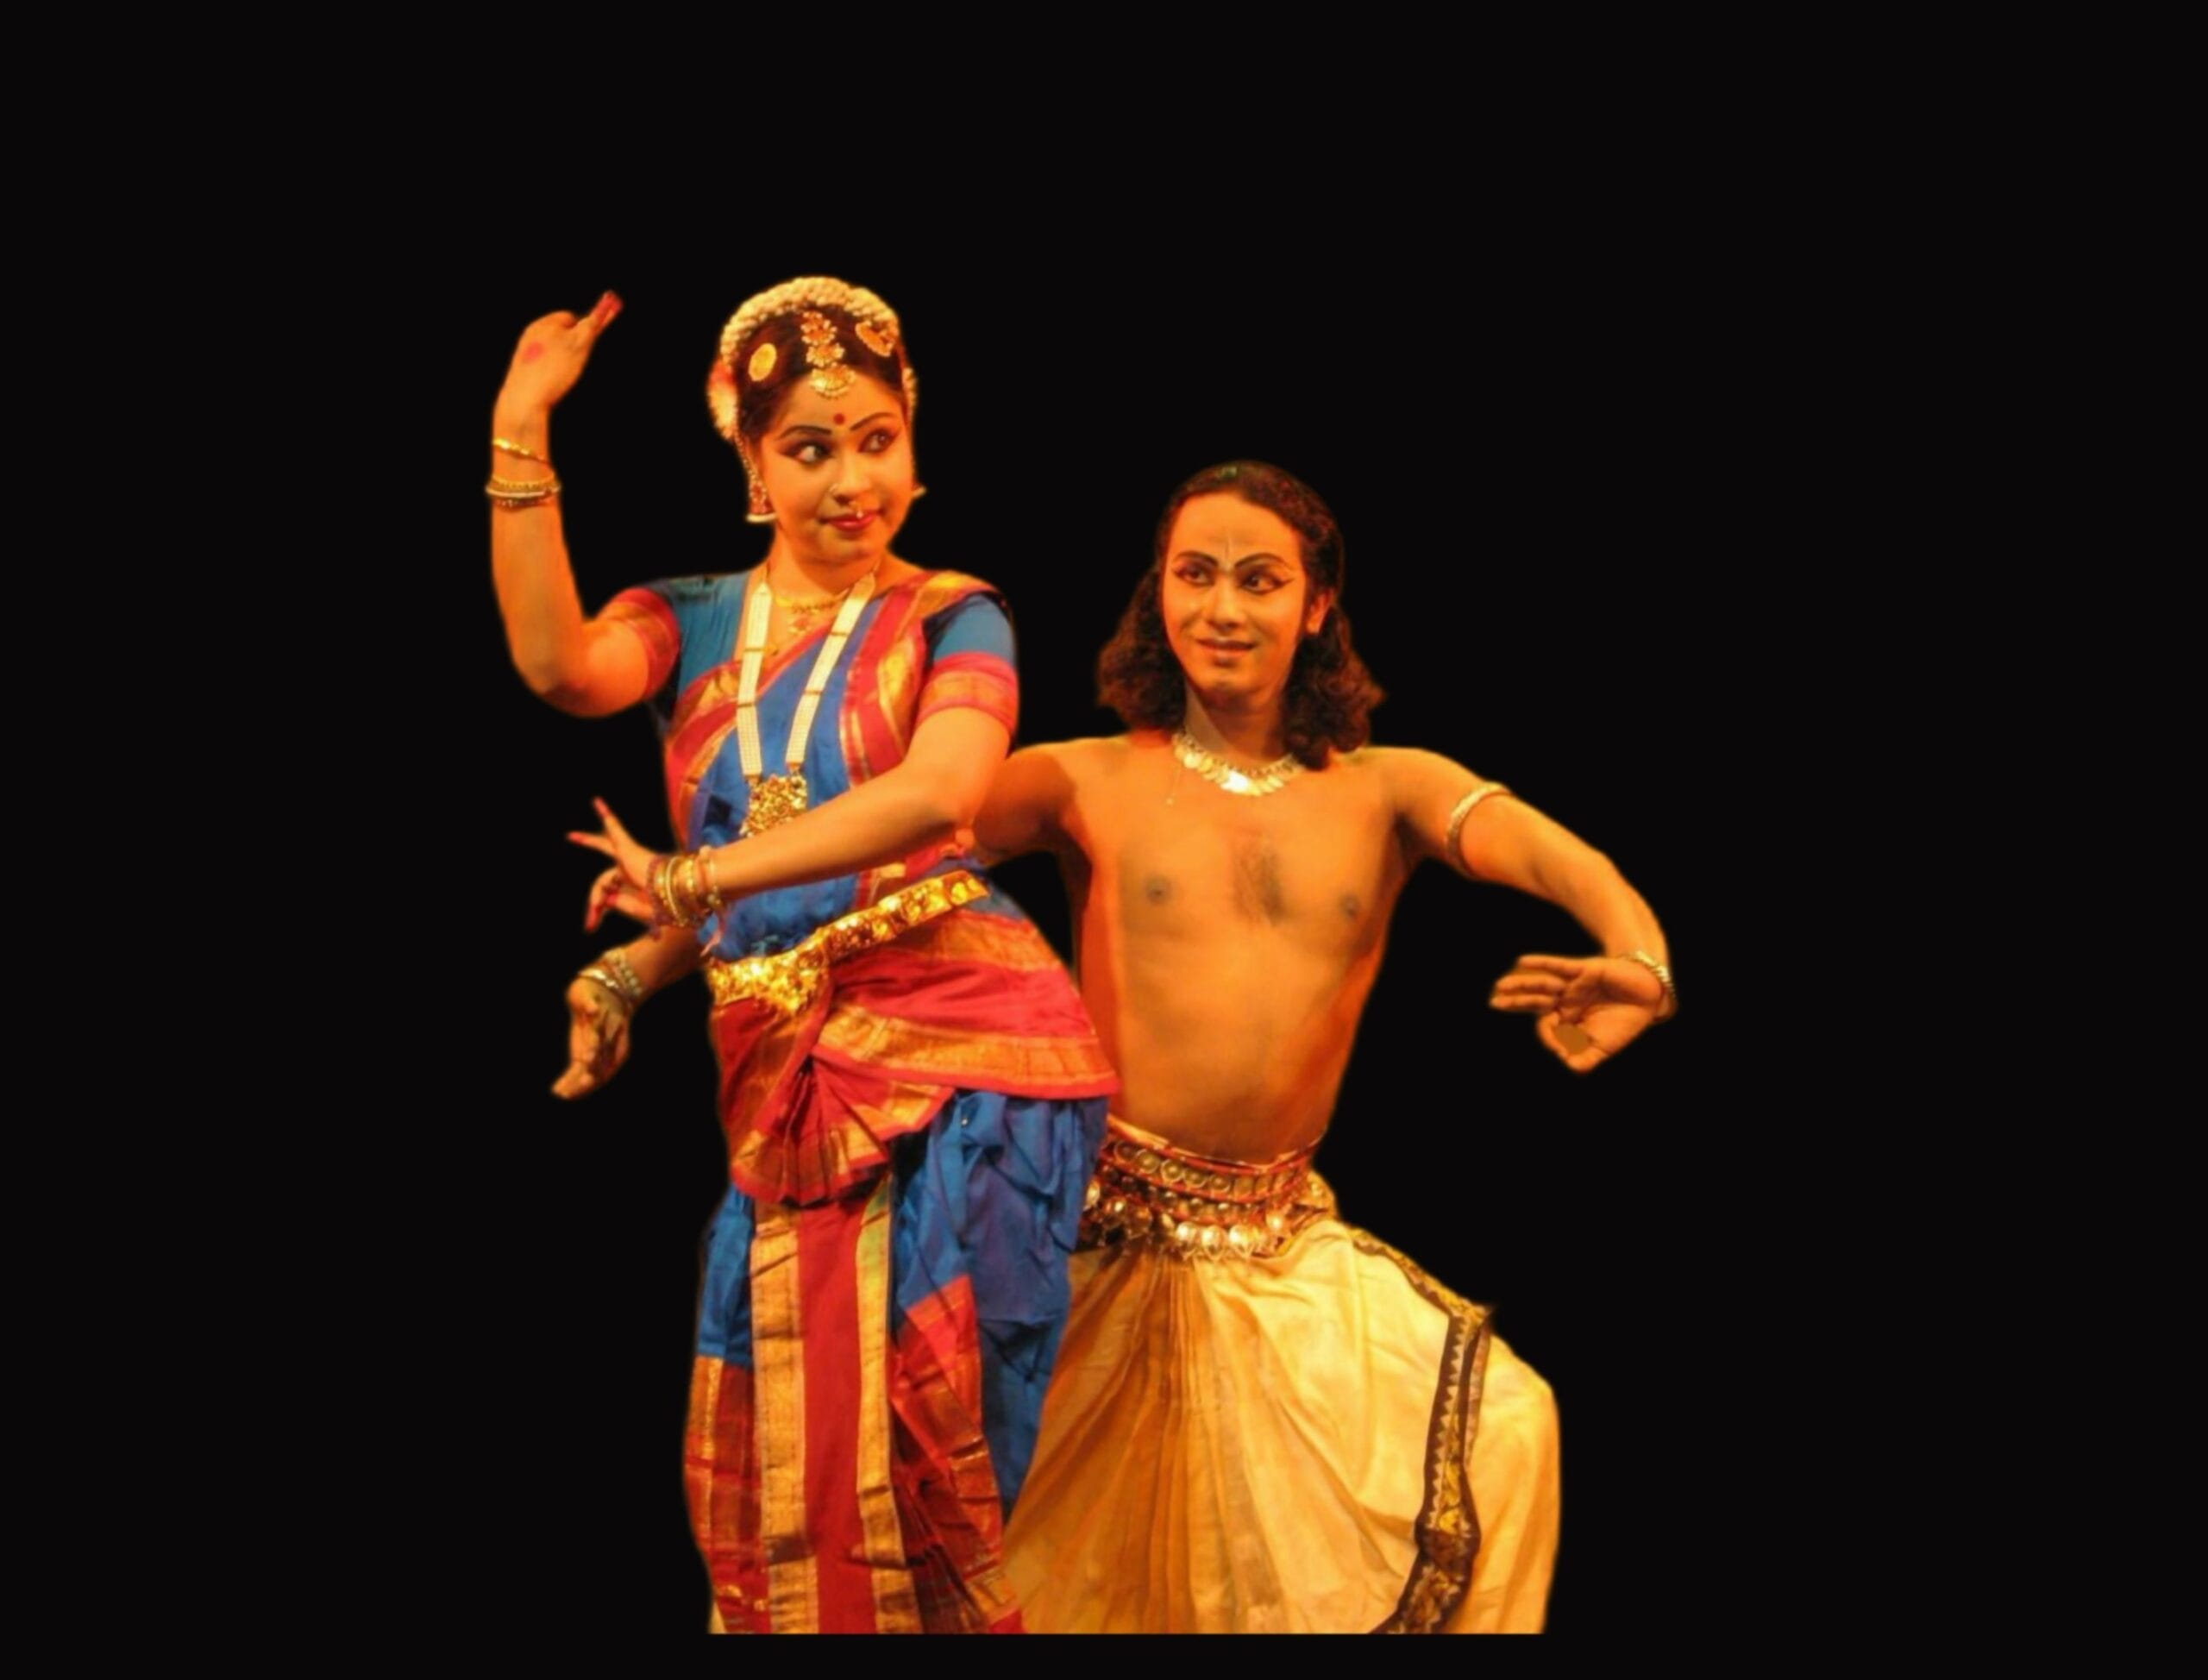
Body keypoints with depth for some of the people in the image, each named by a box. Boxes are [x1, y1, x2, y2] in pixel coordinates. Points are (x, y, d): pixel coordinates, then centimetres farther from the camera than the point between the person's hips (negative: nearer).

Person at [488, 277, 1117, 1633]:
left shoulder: (950, 617, 3)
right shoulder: (691, 620, 12)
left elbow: (941, 789, -17)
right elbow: (558, 664, -10)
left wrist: (698, 879, -17)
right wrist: (521, 437, -16)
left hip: (960, 1038, -3)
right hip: (782, 1071, 3)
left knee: (916, 1445, -7)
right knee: (770, 1453, 2)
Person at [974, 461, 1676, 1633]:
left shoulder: (1386, 790, 6)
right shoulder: (1091, 782, 2)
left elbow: (1540, 846, -12)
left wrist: (1638, 955, -36)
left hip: (1286, 1251, 2)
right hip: (1111, 1231, -2)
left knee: (1501, 1434, -11)